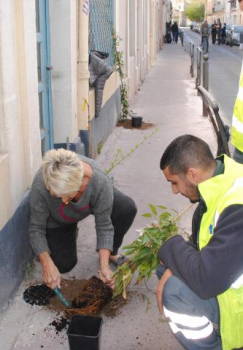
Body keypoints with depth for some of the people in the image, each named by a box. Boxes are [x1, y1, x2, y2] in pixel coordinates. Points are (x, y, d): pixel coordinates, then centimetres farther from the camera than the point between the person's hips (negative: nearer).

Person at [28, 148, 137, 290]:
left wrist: (104, 266, -34)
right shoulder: (40, 185, -38)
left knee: (127, 208, -24)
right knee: (64, 265, -8)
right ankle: (70, 232, 22)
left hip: (91, 203, 1)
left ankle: (112, 252, 1)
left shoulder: (100, 181, -39)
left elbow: (104, 226, -28)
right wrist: (47, 265, -34)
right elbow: (36, 229, -25)